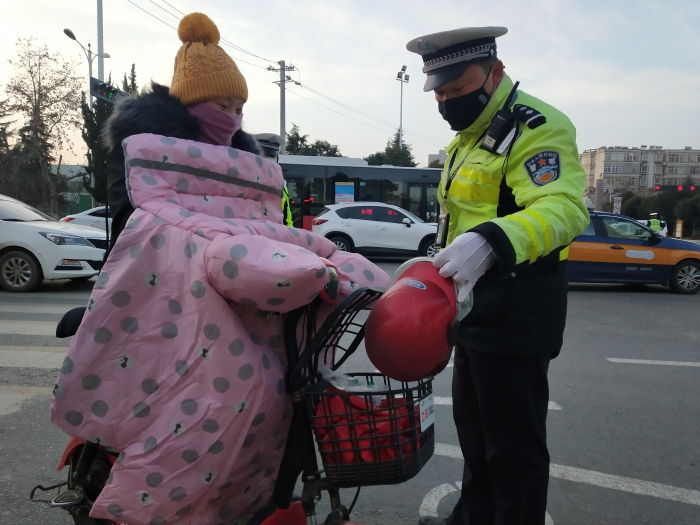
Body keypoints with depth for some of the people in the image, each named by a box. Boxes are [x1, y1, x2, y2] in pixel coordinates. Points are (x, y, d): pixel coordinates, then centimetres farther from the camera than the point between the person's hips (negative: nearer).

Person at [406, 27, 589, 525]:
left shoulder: (537, 127, -15)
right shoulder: (469, 136, 16)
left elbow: (564, 207, -31)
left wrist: (491, 242, -47)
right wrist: (439, 267, 21)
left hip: (517, 310, -10)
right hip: (476, 305, 10)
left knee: (514, 441, 1)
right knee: (473, 423, 23)